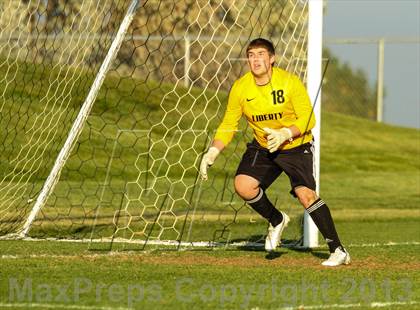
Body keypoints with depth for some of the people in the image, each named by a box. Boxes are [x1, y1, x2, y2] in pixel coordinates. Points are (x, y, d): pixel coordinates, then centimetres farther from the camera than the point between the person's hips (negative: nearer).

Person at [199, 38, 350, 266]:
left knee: (304, 193, -22)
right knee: (243, 185, -18)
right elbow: (228, 125, -1)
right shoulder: (240, 88, -9)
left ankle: (338, 250, -14)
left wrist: (285, 134, -33)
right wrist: (212, 152, -15)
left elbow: (308, 119, -17)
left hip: (296, 146, -4)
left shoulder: (290, 82, -18)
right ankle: (276, 220, 12)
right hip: (262, 147, 4)